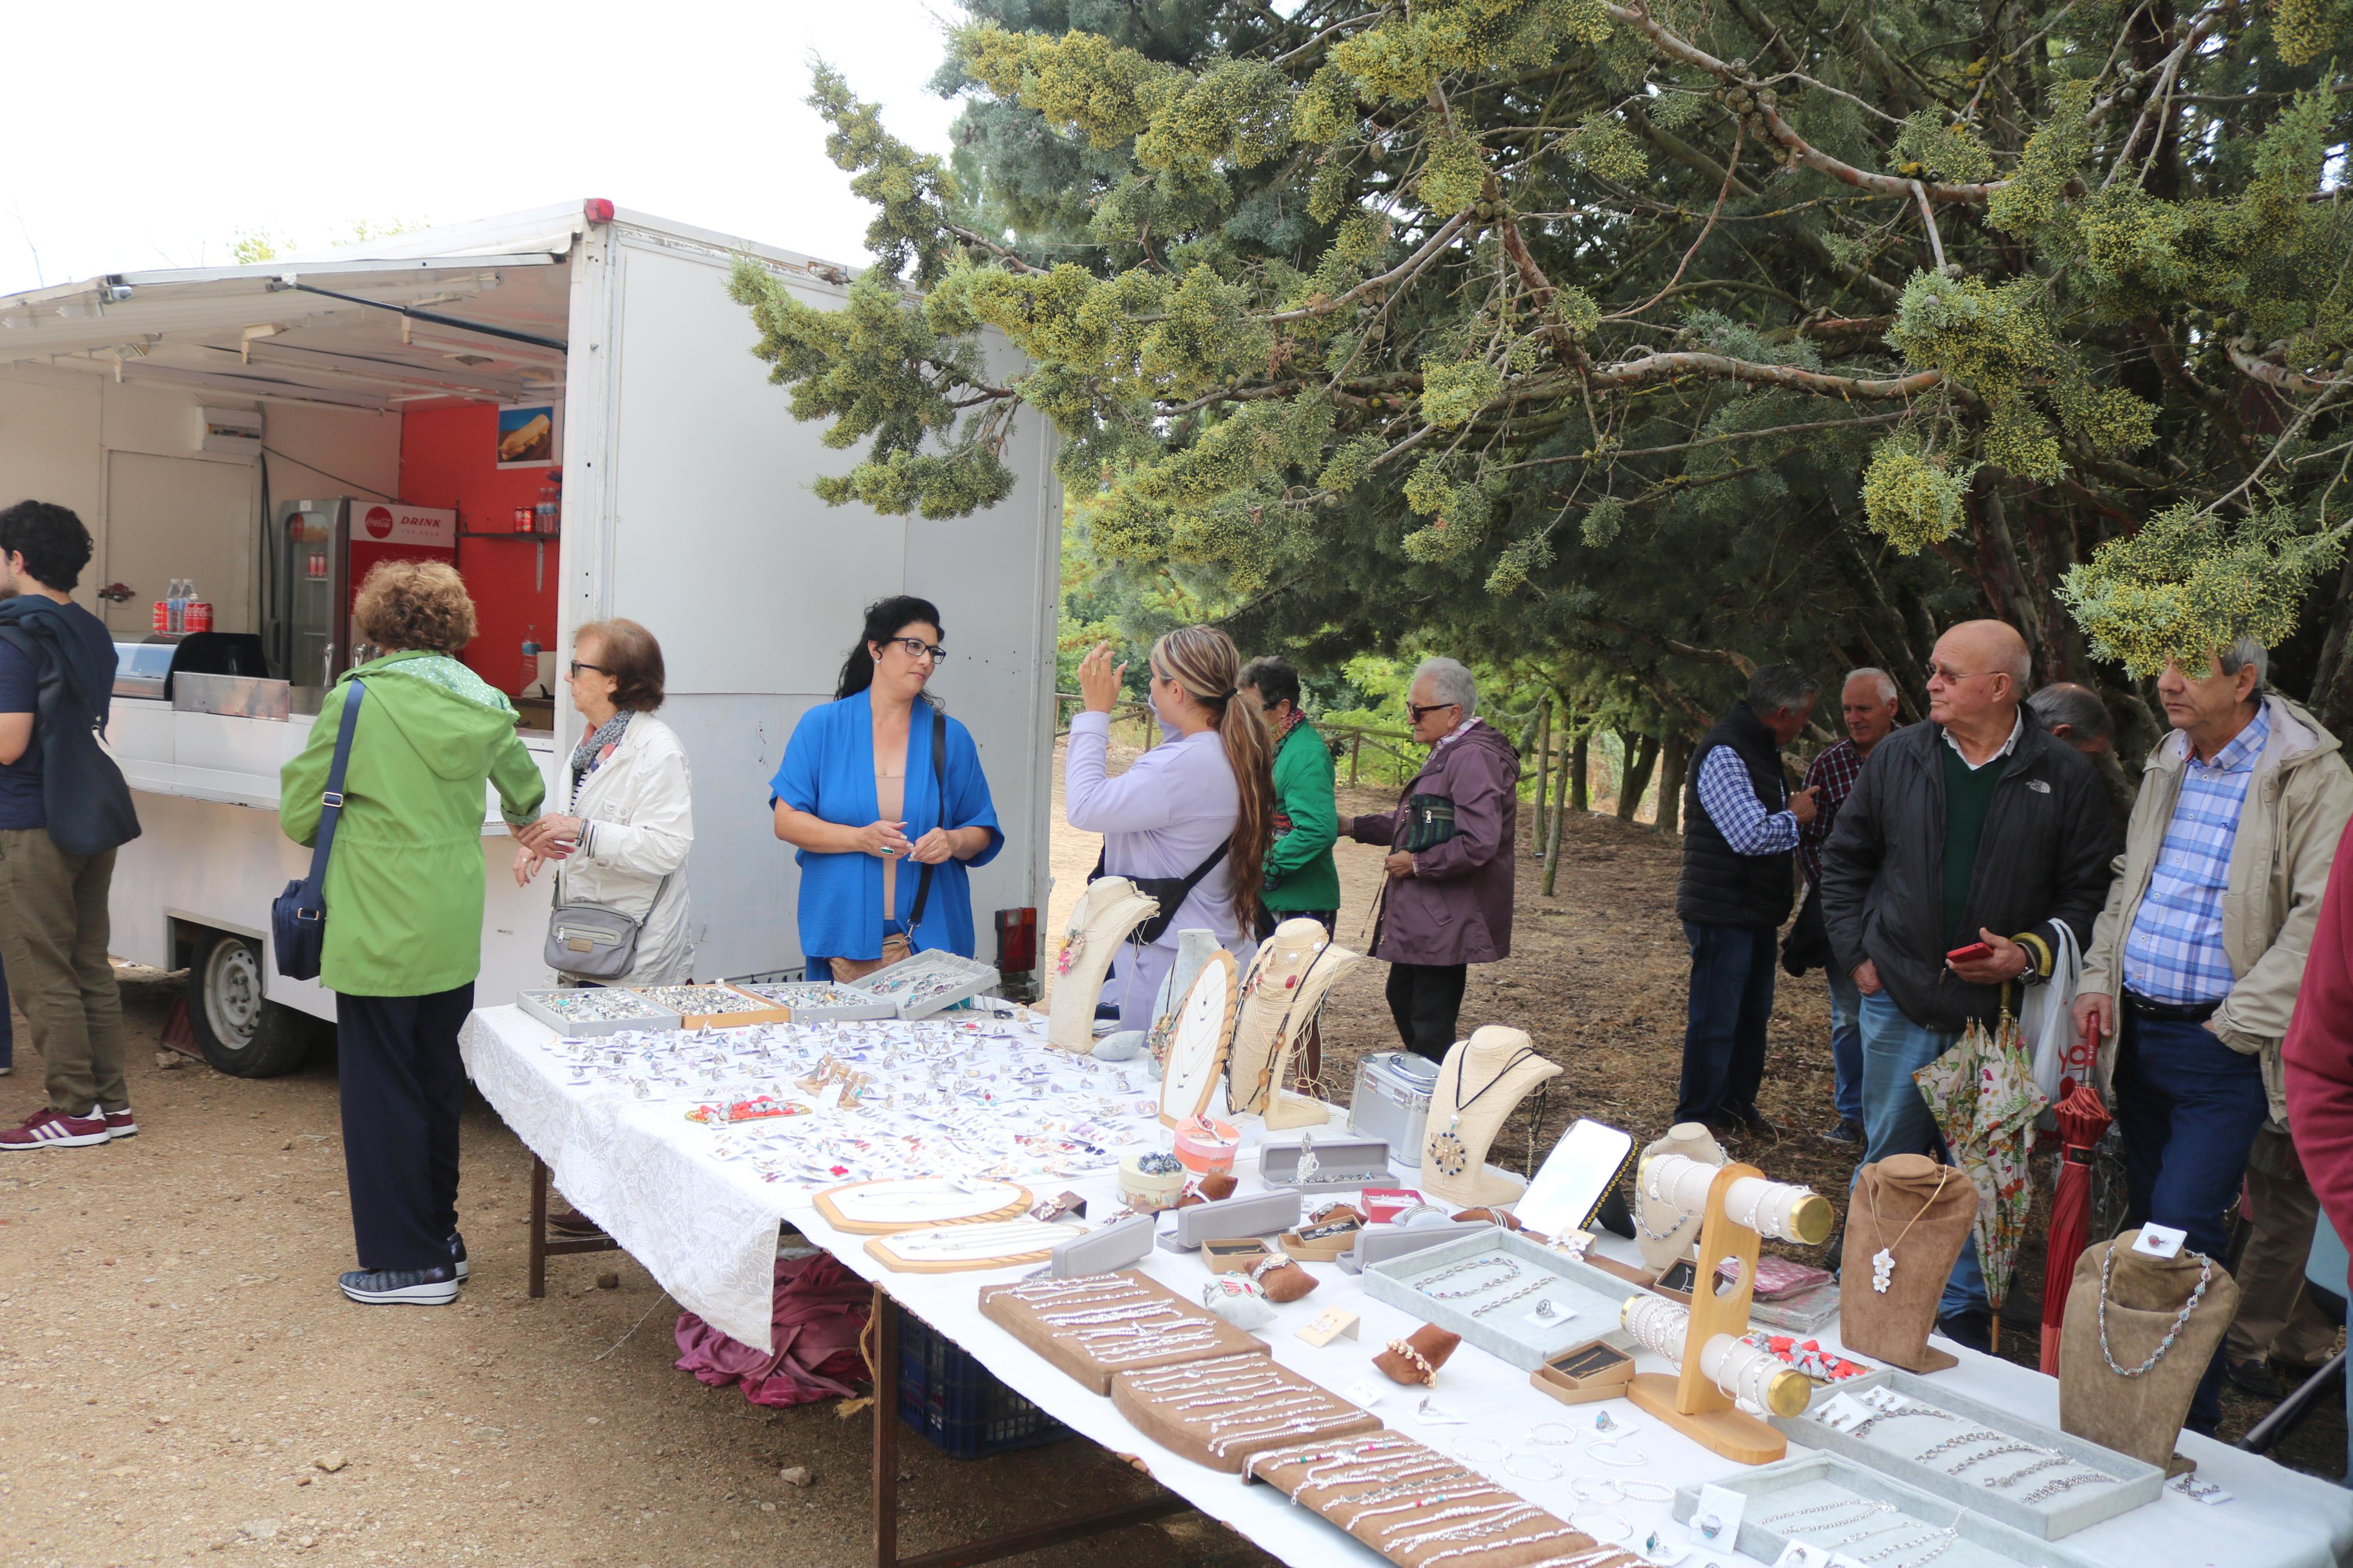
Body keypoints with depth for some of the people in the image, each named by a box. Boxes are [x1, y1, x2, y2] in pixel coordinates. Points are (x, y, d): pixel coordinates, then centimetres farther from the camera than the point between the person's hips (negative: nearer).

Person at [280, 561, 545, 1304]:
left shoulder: (358, 698, -13)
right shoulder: (484, 704, 3)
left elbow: (299, 815, -8)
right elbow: (527, 797, 22)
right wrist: (522, 825, 45)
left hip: (379, 933, -6)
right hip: (454, 933, 6)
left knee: (381, 1089, 4)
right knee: (438, 1080, 18)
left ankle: (408, 1263, 10)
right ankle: (440, 1235, 29)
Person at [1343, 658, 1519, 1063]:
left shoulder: (1472, 758, -21)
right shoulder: (1449, 753, 13)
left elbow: (1479, 844, -29)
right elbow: (1419, 822, 22)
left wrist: (1416, 864, -18)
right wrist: (1352, 826, 16)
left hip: (1445, 921, -11)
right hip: (1423, 916, 11)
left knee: (1431, 1026, -5)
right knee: (1403, 999, 22)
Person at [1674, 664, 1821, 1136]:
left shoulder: (1762, 751, 14)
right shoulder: (1723, 754, -20)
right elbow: (1751, 835, -27)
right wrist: (1795, 816, -10)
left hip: (1755, 913, 10)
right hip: (1722, 913, -10)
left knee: (1752, 1015, 17)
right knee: (1715, 1021, -3)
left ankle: (1738, 1104, 30)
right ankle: (1697, 1118, 7)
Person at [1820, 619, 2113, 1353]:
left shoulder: (2062, 775, -2)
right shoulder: (1898, 756, 4)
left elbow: (2088, 891, 2)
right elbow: (1845, 862, 12)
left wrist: (2032, 955, -13)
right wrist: (1857, 954, 4)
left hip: (1999, 1011, -1)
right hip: (1900, 1002, 2)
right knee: (1888, 1159, 11)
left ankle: (1965, 1315, 22)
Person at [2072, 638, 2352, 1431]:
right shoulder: (2168, 764, 12)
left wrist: (2238, 1024, -16)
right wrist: (2098, 979, 8)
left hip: (2223, 1047, -7)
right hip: (2138, 1032, 7)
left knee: (2183, 1225, -10)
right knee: (2148, 1214, 16)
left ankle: (2190, 1420, 4)